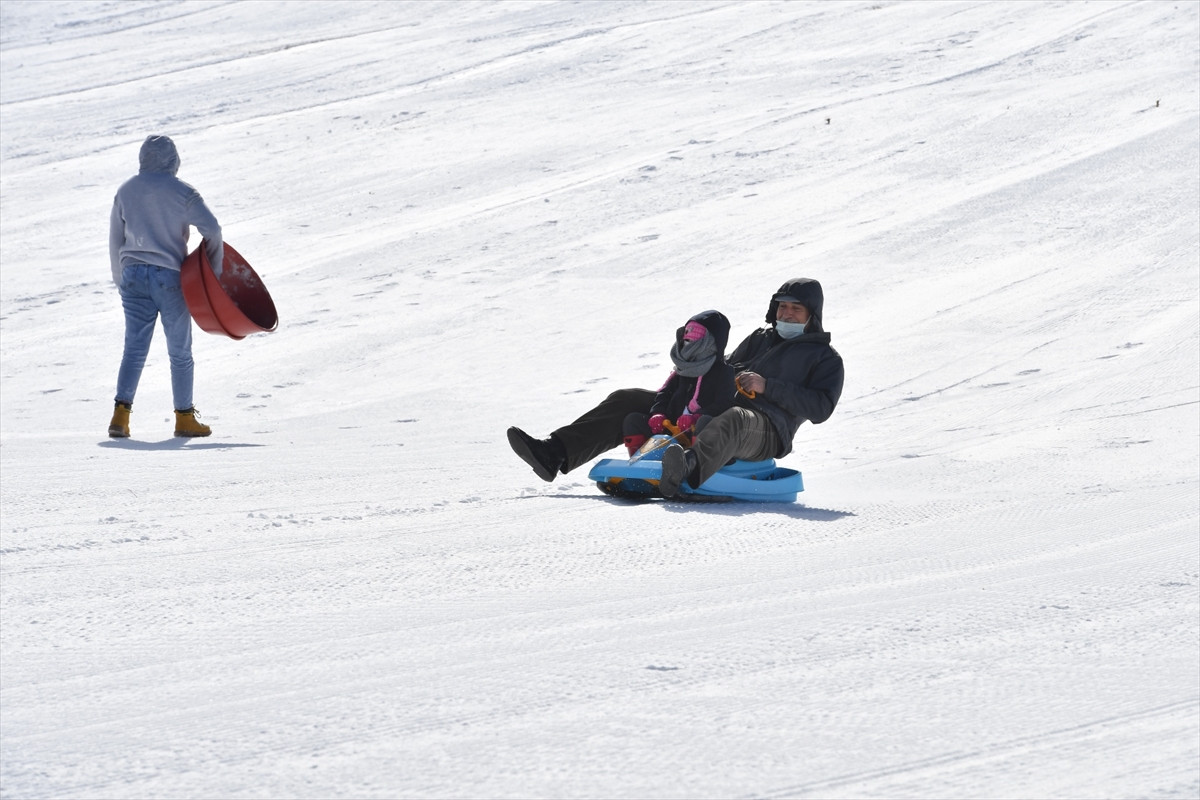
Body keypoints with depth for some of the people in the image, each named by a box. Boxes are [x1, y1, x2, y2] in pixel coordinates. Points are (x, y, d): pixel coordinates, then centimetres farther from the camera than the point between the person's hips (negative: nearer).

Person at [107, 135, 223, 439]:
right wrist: (214, 271, -1)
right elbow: (211, 229, -13)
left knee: (134, 348, 4)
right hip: (170, 276, -3)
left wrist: (121, 279, 23)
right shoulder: (182, 192, -5)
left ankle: (121, 413, -9)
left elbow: (115, 239, 13)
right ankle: (184, 418, 11)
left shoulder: (126, 191, 7)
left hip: (133, 276, 3)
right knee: (180, 351, 7)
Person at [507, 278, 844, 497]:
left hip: (765, 430, -7)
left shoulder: (826, 358, 12)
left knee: (731, 421, -46)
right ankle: (554, 454, -19)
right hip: (709, 414, 7)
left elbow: (820, 408, -3)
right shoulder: (760, 339, 31)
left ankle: (686, 471, -78)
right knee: (628, 401, -4)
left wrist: (767, 387, -11)